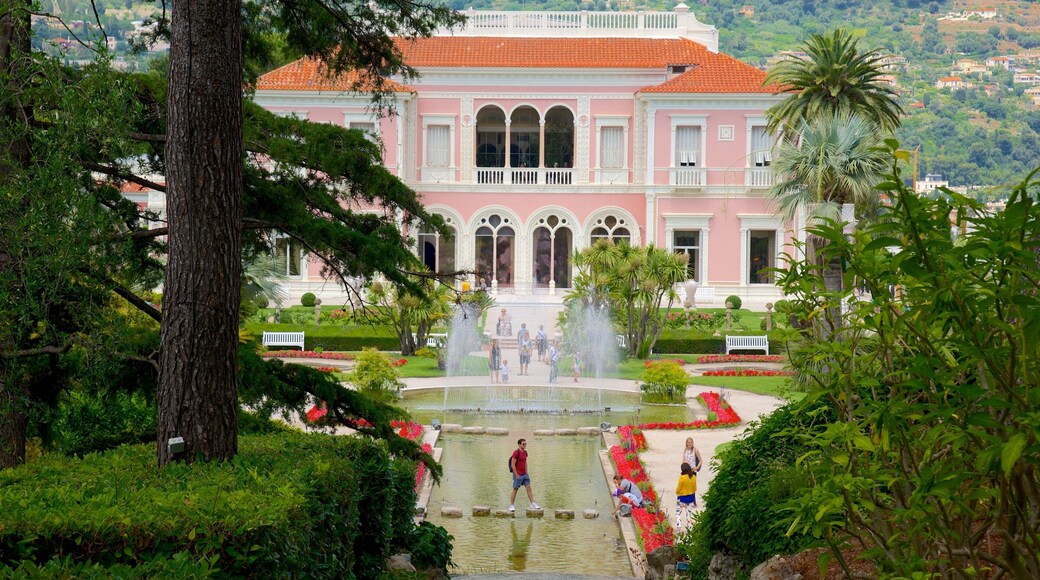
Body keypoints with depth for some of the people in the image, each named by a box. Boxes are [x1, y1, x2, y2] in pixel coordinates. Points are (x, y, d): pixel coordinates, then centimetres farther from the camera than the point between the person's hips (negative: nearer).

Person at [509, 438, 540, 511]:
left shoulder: (525, 452, 10)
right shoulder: (516, 453, -14)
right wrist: (516, 475, -17)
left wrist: (526, 472, 12)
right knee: (515, 490, 0)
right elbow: (513, 464, -16)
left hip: (524, 474, 7)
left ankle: (533, 504, 6)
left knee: (528, 488, 4)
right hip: (518, 475, -7)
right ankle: (511, 506, 8)